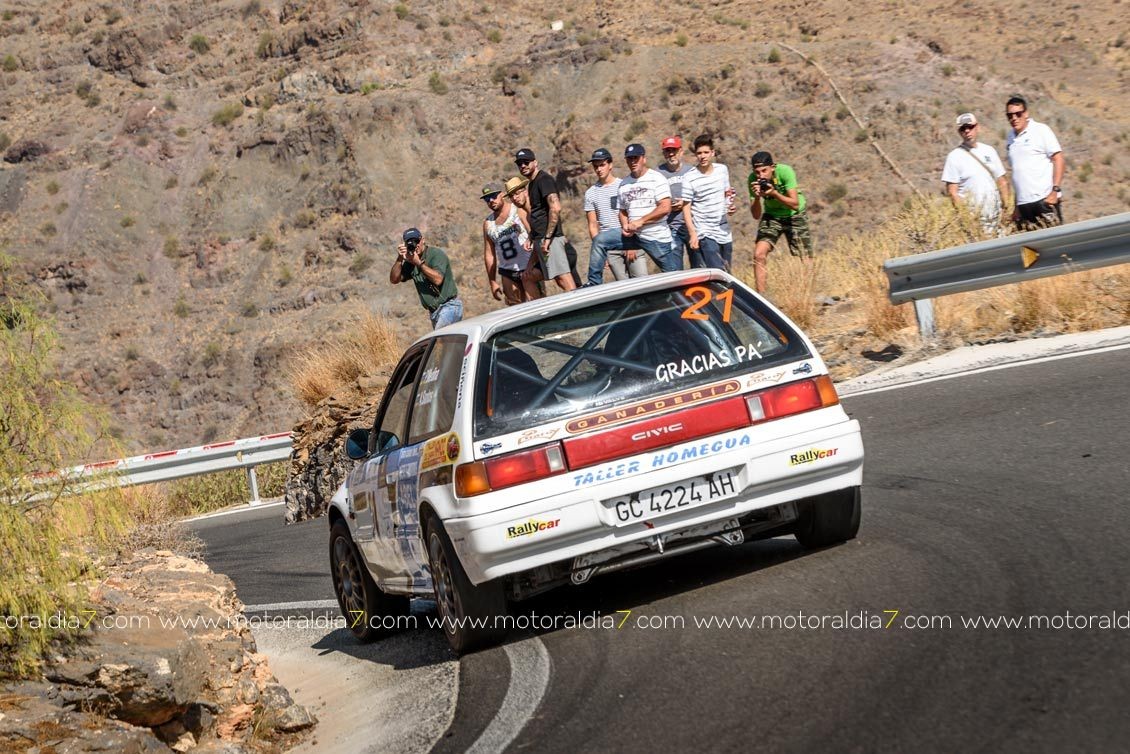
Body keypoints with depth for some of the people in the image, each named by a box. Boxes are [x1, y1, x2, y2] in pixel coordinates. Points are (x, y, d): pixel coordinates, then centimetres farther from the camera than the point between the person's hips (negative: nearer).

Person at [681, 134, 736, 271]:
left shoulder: (723, 170, 4)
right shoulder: (690, 178, -11)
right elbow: (686, 208, -8)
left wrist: (729, 206, -1)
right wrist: (692, 234, -16)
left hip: (724, 231, 6)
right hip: (705, 234, -6)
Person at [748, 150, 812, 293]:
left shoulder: (785, 171, -27)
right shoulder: (753, 179, -19)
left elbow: (795, 204, -28)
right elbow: (756, 215, -16)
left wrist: (774, 193, -41)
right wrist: (757, 197, -35)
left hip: (794, 216, -2)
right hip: (771, 216, 2)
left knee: (806, 262, -6)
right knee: (759, 254, -17)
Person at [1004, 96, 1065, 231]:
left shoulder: (1040, 130, 0)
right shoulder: (1011, 138, 16)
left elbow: (1059, 160, -4)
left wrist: (1055, 190, -14)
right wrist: (1016, 206, 15)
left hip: (1045, 199, -5)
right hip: (1023, 203, 6)